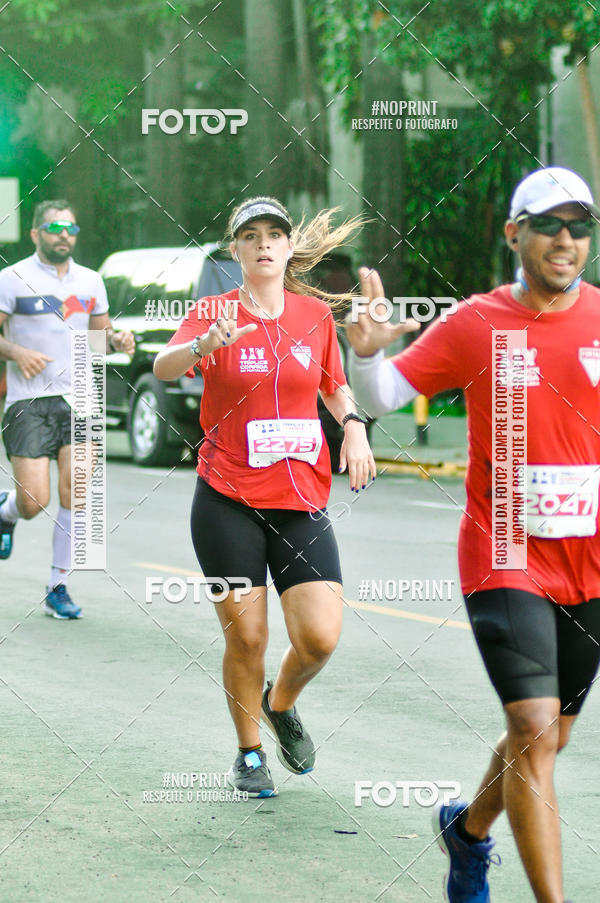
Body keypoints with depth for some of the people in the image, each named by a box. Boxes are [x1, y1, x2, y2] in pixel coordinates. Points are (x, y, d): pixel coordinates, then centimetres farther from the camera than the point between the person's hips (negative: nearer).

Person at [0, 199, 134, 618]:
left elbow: (100, 330, 22)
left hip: (79, 399, 4)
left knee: (76, 496, -6)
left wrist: (117, 339, 0)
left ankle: (58, 587, 6)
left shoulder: (90, 281, 12)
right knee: (34, 502, -10)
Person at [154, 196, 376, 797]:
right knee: (245, 637, -1)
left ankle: (282, 703, 25)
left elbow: (335, 388, 22)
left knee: (320, 637, -8)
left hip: (301, 500, 2)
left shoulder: (315, 313, 6)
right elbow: (163, 368, -22)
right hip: (228, 500, -2)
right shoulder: (216, 311, -4)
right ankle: (249, 752, 22)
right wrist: (205, 346, -43)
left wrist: (353, 426, 0)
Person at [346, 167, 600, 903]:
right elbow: (379, 399, 0)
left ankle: (468, 829, 45)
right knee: (534, 731, -16)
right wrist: (367, 349, -20)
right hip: (504, 559, -3)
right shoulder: (475, 325, -4)